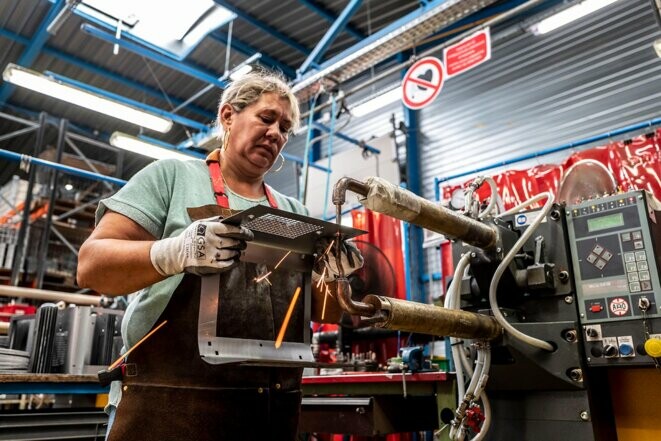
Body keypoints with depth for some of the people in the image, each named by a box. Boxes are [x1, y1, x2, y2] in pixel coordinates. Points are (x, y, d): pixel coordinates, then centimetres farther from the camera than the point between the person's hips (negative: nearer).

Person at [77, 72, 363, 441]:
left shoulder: (295, 212, 11)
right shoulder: (171, 175, 0)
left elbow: (327, 313, 9)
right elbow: (92, 264, -8)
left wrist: (335, 277, -13)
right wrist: (175, 253, -27)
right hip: (170, 404, -4)